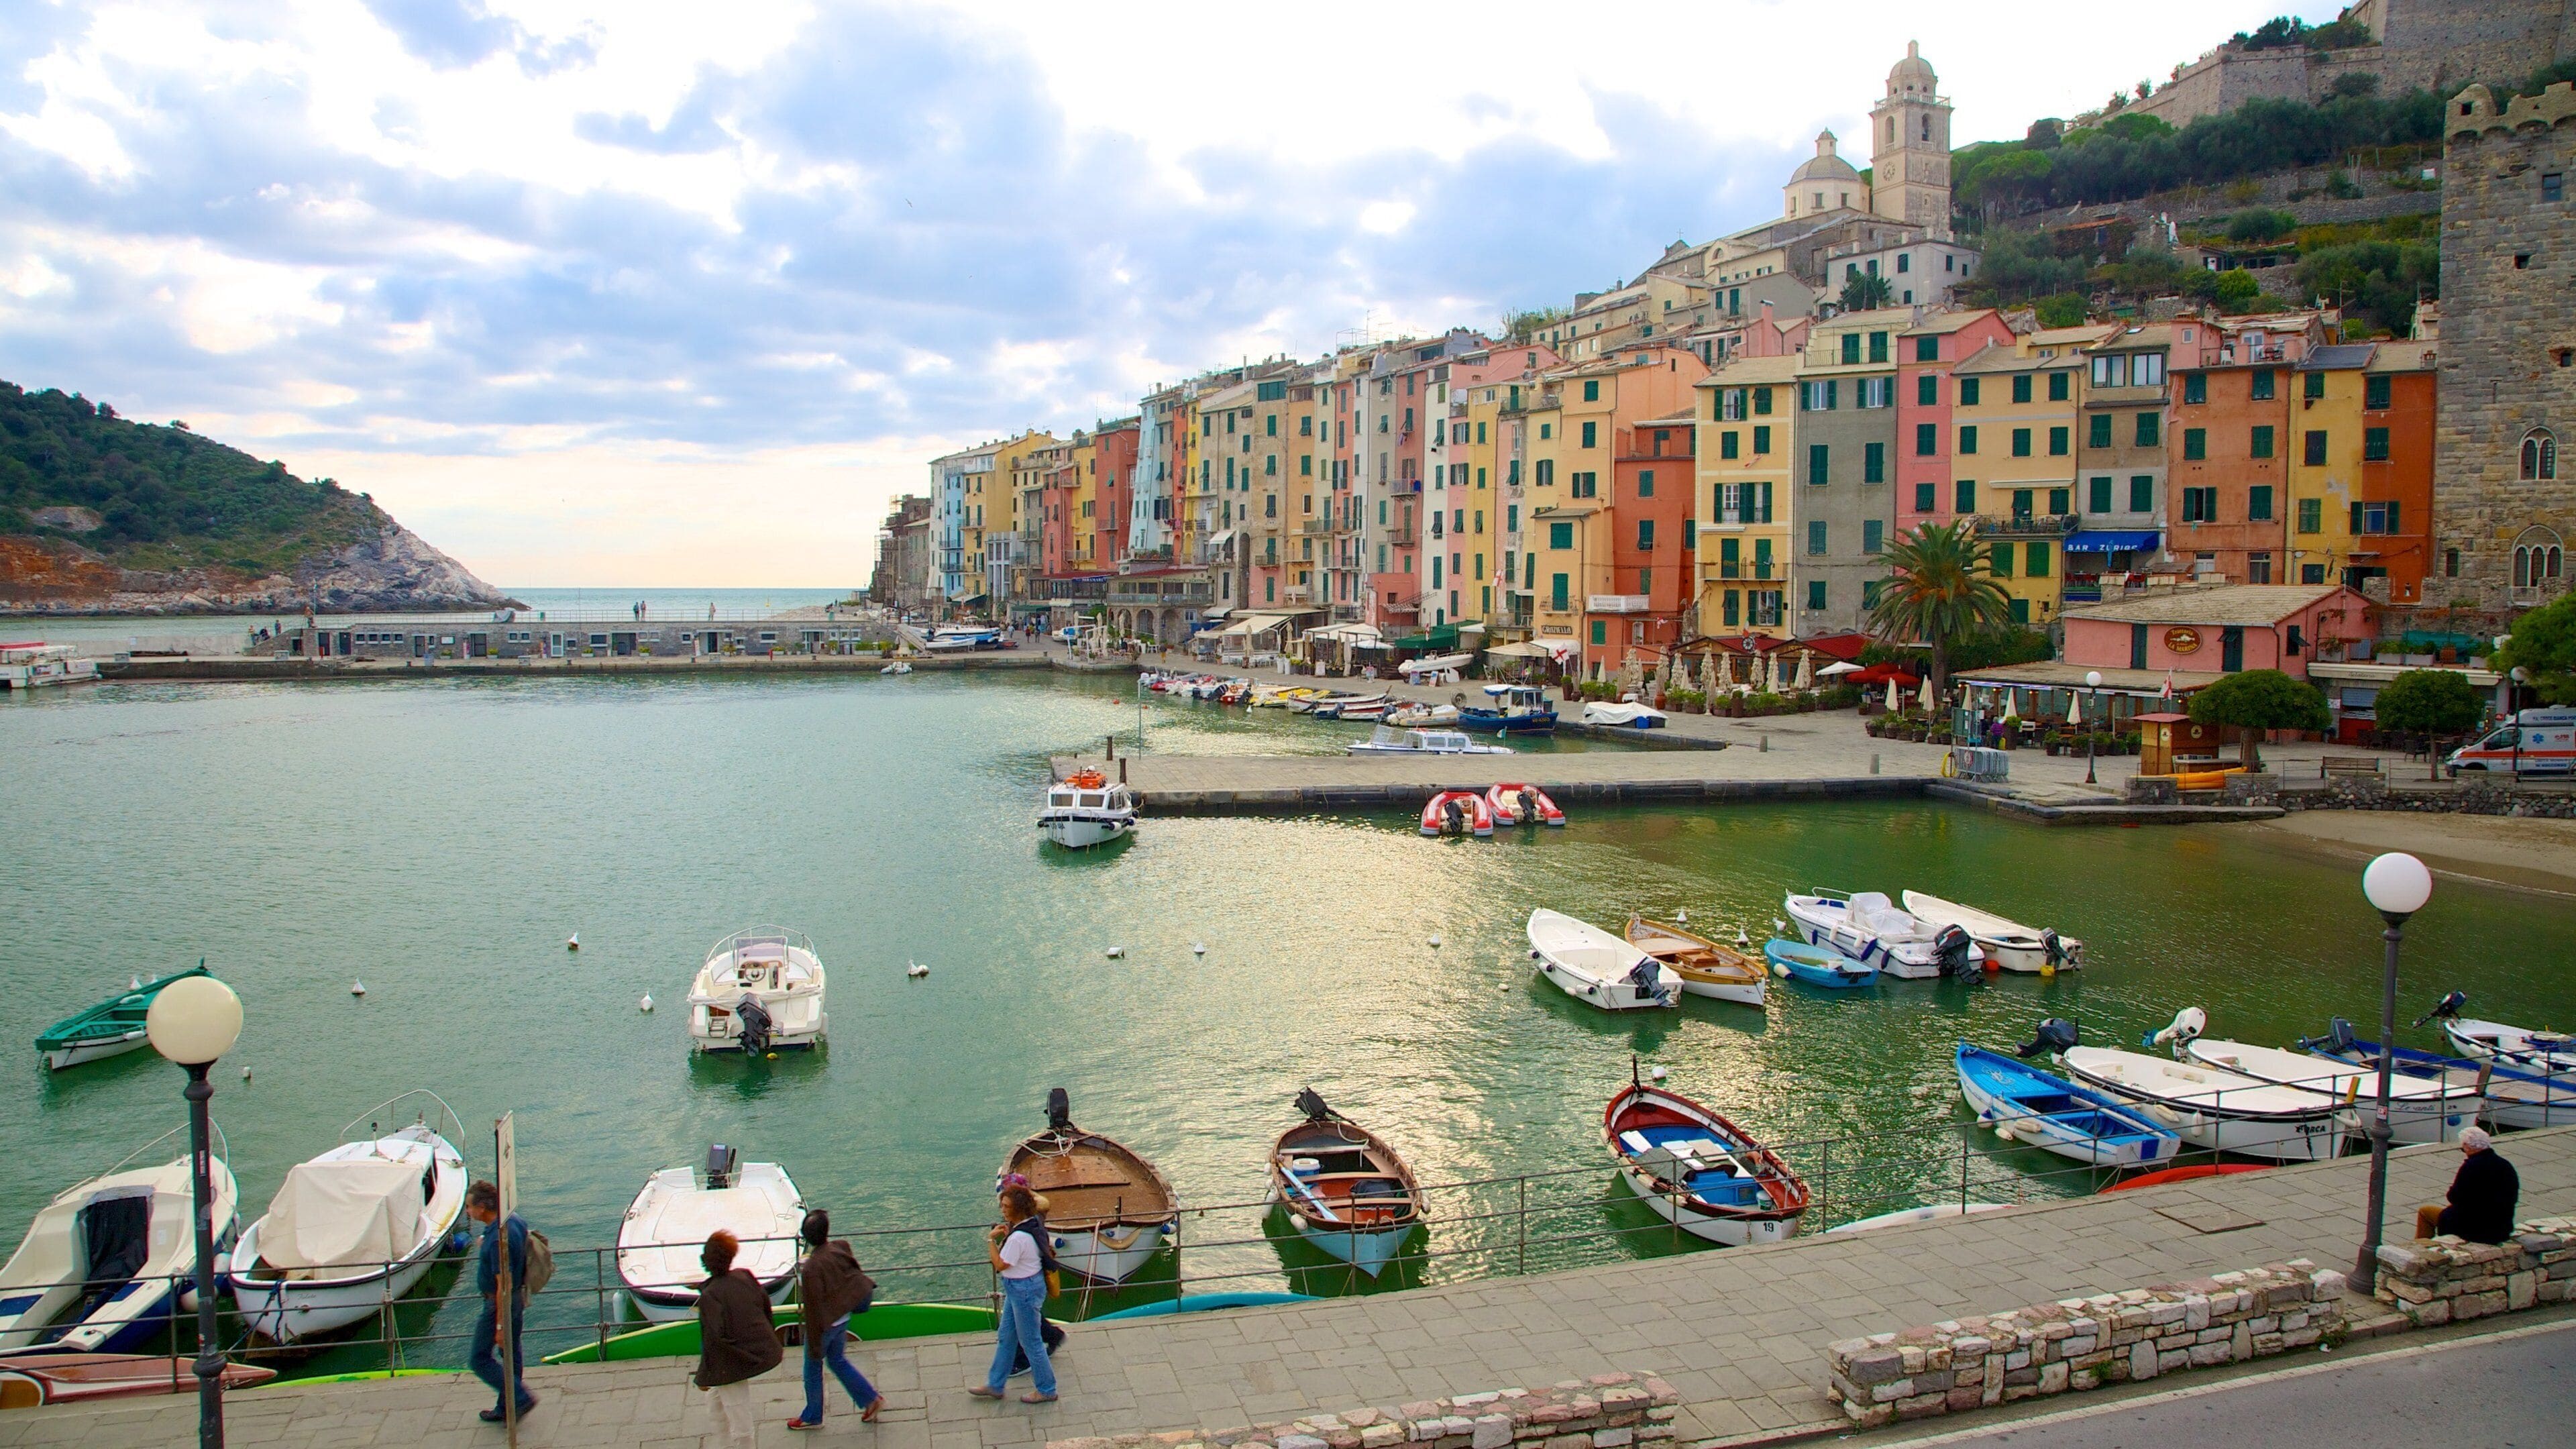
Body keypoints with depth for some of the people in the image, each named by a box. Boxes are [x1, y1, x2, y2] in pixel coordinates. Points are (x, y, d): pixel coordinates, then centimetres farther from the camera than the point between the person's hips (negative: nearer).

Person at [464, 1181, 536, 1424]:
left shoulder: (498, 1239, -31)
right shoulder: (514, 1221, -3)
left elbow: (504, 1286, -28)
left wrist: (500, 1325, -24)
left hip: (500, 1303, -10)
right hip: (518, 1298, 10)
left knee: (479, 1359, 5)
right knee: (513, 1355, 19)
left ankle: (521, 1398, 3)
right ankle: (506, 1408, 31)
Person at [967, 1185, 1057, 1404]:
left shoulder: (1018, 1238, -30)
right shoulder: (1033, 1224, 0)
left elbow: (1000, 1265, -20)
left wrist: (992, 1240, -13)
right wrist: (1006, 1237, -2)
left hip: (1024, 1290, -10)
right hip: (1018, 1289, 10)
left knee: (1031, 1342, 6)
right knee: (1005, 1337, 20)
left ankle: (1046, 1390, 20)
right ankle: (995, 1385, 33)